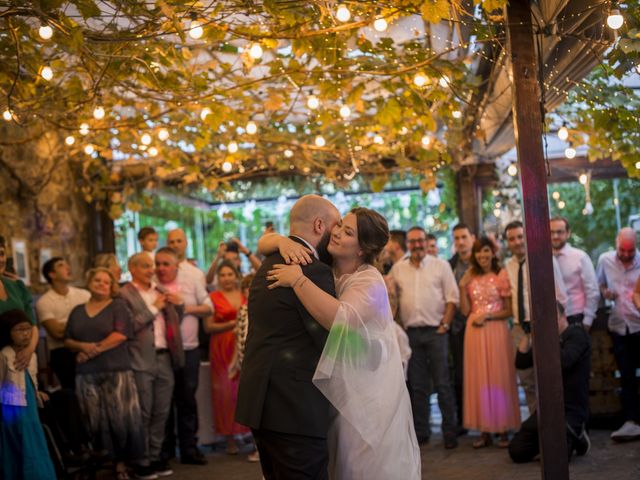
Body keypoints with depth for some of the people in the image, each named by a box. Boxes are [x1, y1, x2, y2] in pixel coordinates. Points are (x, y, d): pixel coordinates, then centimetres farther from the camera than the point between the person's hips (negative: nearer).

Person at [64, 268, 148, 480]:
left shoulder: (118, 306, 4)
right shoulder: (78, 311, 16)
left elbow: (120, 335, -8)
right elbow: (67, 340, 13)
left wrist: (95, 349, -11)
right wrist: (83, 346, -8)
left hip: (117, 370, -4)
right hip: (87, 374, 4)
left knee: (124, 417, -6)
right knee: (97, 421, 1)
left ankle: (137, 461, 2)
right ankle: (116, 462, 8)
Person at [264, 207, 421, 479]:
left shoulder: (371, 282, -18)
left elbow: (342, 319, -37)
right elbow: (264, 243, 4)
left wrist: (298, 280, -31)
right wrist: (282, 241, -19)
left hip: (368, 398, -6)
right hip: (337, 393, 6)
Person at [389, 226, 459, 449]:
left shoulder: (440, 266, 4)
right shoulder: (397, 269, 10)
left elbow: (452, 297, 1)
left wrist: (444, 325, -7)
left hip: (435, 331, -2)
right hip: (410, 332, 2)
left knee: (443, 384, -3)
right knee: (417, 385, 7)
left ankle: (450, 431, 3)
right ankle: (420, 431, 14)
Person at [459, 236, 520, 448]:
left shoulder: (502, 276, -1)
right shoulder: (471, 278, 10)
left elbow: (509, 310, -1)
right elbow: (465, 310, 5)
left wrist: (488, 316, -13)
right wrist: (463, 286, -3)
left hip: (496, 330, -3)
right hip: (475, 332, 3)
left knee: (499, 378, 1)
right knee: (479, 379, 4)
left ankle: (503, 430, 7)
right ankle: (485, 431, 9)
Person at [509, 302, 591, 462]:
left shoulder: (577, 334, -6)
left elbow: (564, 361, -25)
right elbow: (520, 363, 5)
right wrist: (527, 334, -4)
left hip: (571, 409, -6)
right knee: (517, 451, -5)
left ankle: (574, 435, 6)